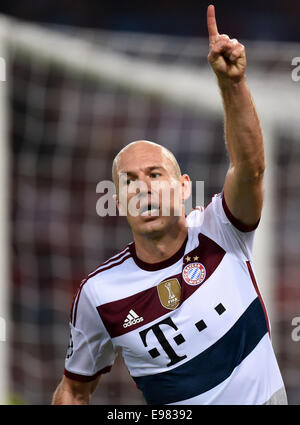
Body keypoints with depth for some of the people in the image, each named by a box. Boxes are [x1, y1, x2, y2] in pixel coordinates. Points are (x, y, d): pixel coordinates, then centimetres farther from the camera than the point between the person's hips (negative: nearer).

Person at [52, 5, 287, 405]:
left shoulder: (219, 234, -11)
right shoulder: (99, 292, -11)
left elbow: (250, 167, -29)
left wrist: (232, 83, -40)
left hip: (266, 396, 0)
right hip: (176, 411, 0)